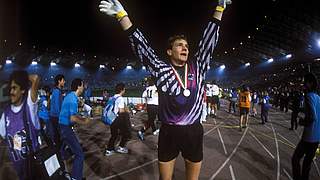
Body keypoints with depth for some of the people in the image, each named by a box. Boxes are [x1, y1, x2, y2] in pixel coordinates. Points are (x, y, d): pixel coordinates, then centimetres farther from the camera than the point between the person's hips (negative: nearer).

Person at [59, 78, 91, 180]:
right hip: (66, 128, -11)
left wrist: (83, 118, 13)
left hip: (62, 126, 11)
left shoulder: (70, 96, 10)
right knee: (79, 154, -7)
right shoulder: (73, 98, -21)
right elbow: (73, 118, -26)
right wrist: (84, 122, -11)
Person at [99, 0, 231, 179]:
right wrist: (122, 14, -8)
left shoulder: (197, 67, 5)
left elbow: (209, 40, 6)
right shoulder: (161, 69, -2)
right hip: (168, 132, -2)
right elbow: (140, 44, -5)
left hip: (194, 132, 2)